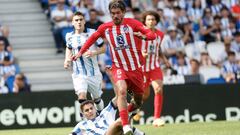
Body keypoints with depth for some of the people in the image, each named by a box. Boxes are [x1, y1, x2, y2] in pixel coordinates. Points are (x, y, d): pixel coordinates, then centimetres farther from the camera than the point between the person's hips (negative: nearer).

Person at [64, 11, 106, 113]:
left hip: (93, 73, -1)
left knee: (96, 98, 14)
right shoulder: (69, 36, 3)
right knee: (82, 96, -23)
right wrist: (67, 60, 9)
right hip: (79, 74, 1)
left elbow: (103, 48, -1)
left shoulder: (92, 33, -7)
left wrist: (94, 53, -20)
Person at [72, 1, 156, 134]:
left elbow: (152, 35, -14)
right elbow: (93, 38, 21)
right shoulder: (105, 28, 1)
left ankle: (123, 113, 42)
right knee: (122, 91, -29)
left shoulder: (132, 23, -6)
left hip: (136, 68, 1)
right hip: (119, 68, -1)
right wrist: (81, 52, 20)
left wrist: (143, 35, -36)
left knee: (138, 102, 8)